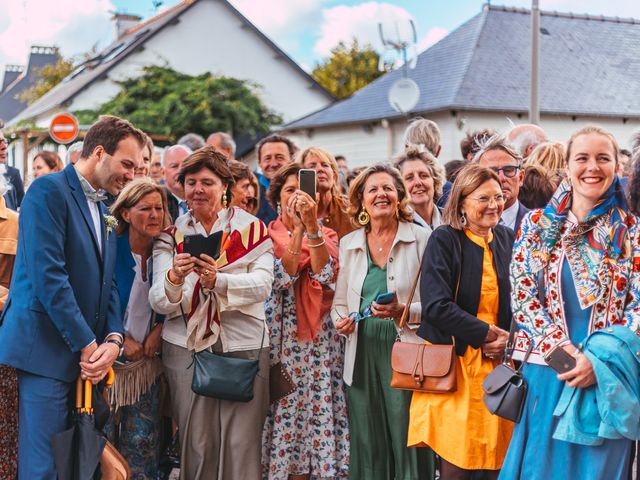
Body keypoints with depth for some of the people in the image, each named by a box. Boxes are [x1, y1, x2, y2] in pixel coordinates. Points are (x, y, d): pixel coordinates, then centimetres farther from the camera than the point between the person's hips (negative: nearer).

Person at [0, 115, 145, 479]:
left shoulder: (104, 212, 19)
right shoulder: (50, 191, -8)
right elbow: (48, 276, -17)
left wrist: (113, 339, -2)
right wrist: (87, 345, -14)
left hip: (86, 355, 8)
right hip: (47, 350, -8)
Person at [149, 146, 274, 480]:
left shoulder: (251, 228, 6)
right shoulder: (172, 234, 9)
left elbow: (263, 285, -10)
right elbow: (158, 302, -2)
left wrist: (218, 281, -27)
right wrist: (174, 277, -24)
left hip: (244, 343, -1)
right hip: (185, 345, 1)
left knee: (241, 445, -3)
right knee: (195, 444, 2)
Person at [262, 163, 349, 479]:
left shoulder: (326, 236, 8)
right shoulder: (267, 236, 4)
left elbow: (326, 276, -12)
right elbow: (283, 278, -13)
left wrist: (312, 226, -19)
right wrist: (298, 228, -17)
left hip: (317, 340, 2)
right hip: (280, 338, -2)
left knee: (313, 410, 0)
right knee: (282, 410, -2)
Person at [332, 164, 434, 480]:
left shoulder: (421, 239, -1)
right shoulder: (349, 244, 12)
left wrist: (403, 311, -18)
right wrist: (341, 321, -1)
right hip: (362, 353, 4)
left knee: (407, 442, -4)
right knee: (367, 448, 7)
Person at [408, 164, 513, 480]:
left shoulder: (507, 239, 10)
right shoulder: (444, 240, -5)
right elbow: (435, 305, -14)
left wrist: (509, 338, -4)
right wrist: (486, 334, -13)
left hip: (498, 361, 4)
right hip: (455, 360, -4)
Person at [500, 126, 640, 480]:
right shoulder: (538, 224, 4)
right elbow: (522, 296, -1)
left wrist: (600, 360, -16)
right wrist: (564, 351, -13)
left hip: (608, 378, 0)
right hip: (546, 373, 1)